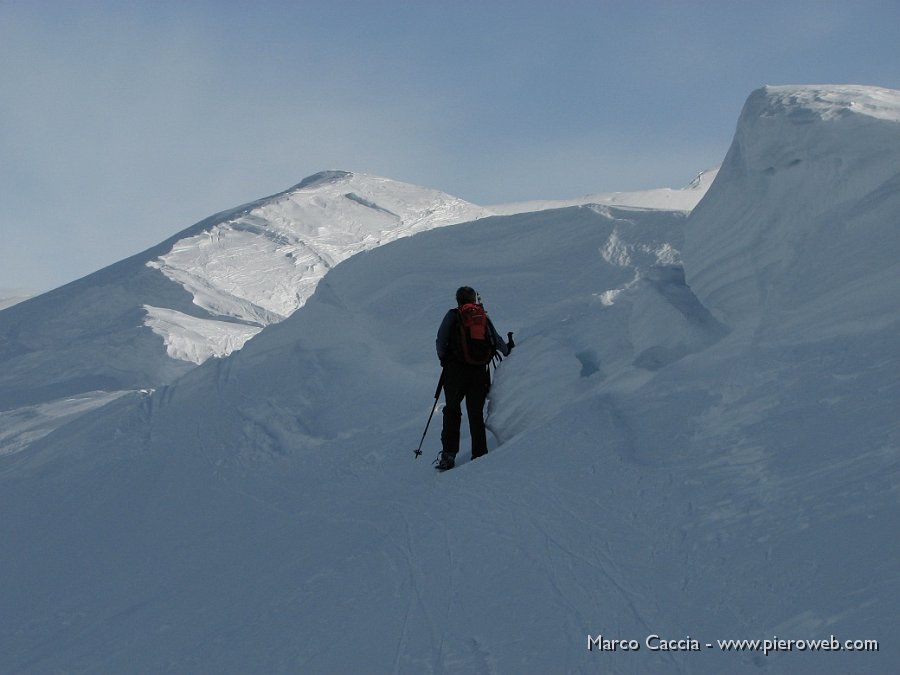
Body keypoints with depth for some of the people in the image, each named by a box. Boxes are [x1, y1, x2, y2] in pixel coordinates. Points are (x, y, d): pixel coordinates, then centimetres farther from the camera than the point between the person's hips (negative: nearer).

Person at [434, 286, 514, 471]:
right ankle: (480, 455, 6)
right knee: (476, 413, 10)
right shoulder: (484, 317, 7)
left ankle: (448, 454, 0)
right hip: (480, 372, 2)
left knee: (452, 410, 9)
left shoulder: (452, 316, 1)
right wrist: (508, 350, 33)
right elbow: (497, 341, 13)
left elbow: (441, 342, -2)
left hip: (456, 371, -2)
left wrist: (444, 359, 15)